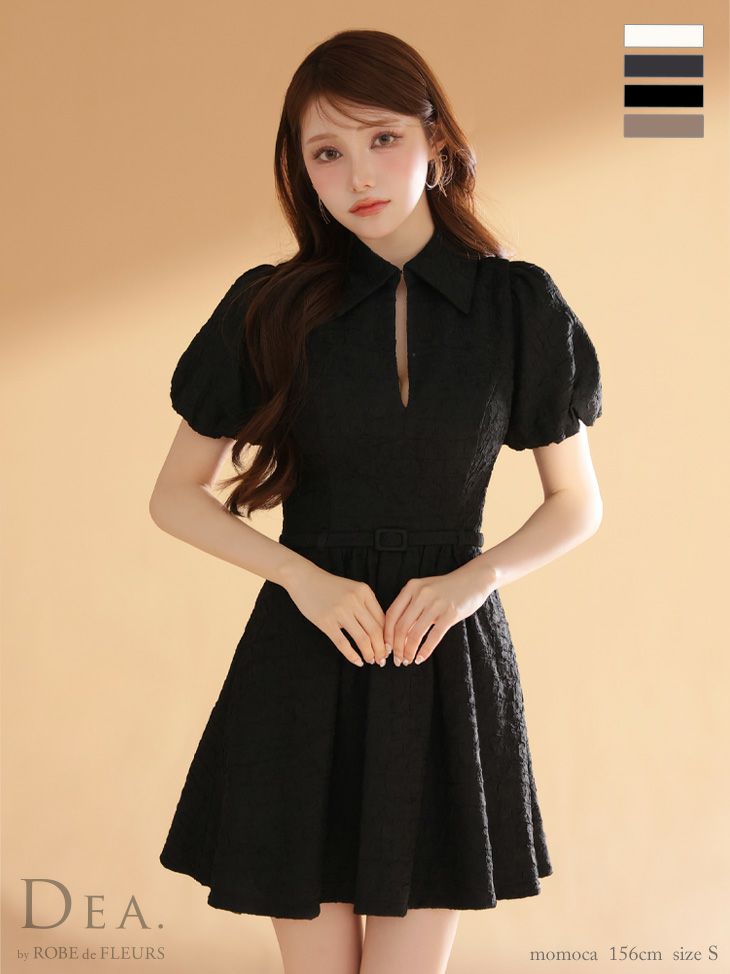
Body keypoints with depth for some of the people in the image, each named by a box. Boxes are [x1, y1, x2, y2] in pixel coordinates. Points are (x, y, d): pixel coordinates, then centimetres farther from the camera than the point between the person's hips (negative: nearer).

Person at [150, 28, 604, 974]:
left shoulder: (518, 306, -1)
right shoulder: (270, 310, -1)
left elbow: (577, 503, 8)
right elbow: (175, 495, 4)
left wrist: (479, 574, -11)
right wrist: (305, 577, -12)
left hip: (449, 662, 0)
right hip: (306, 660, 0)